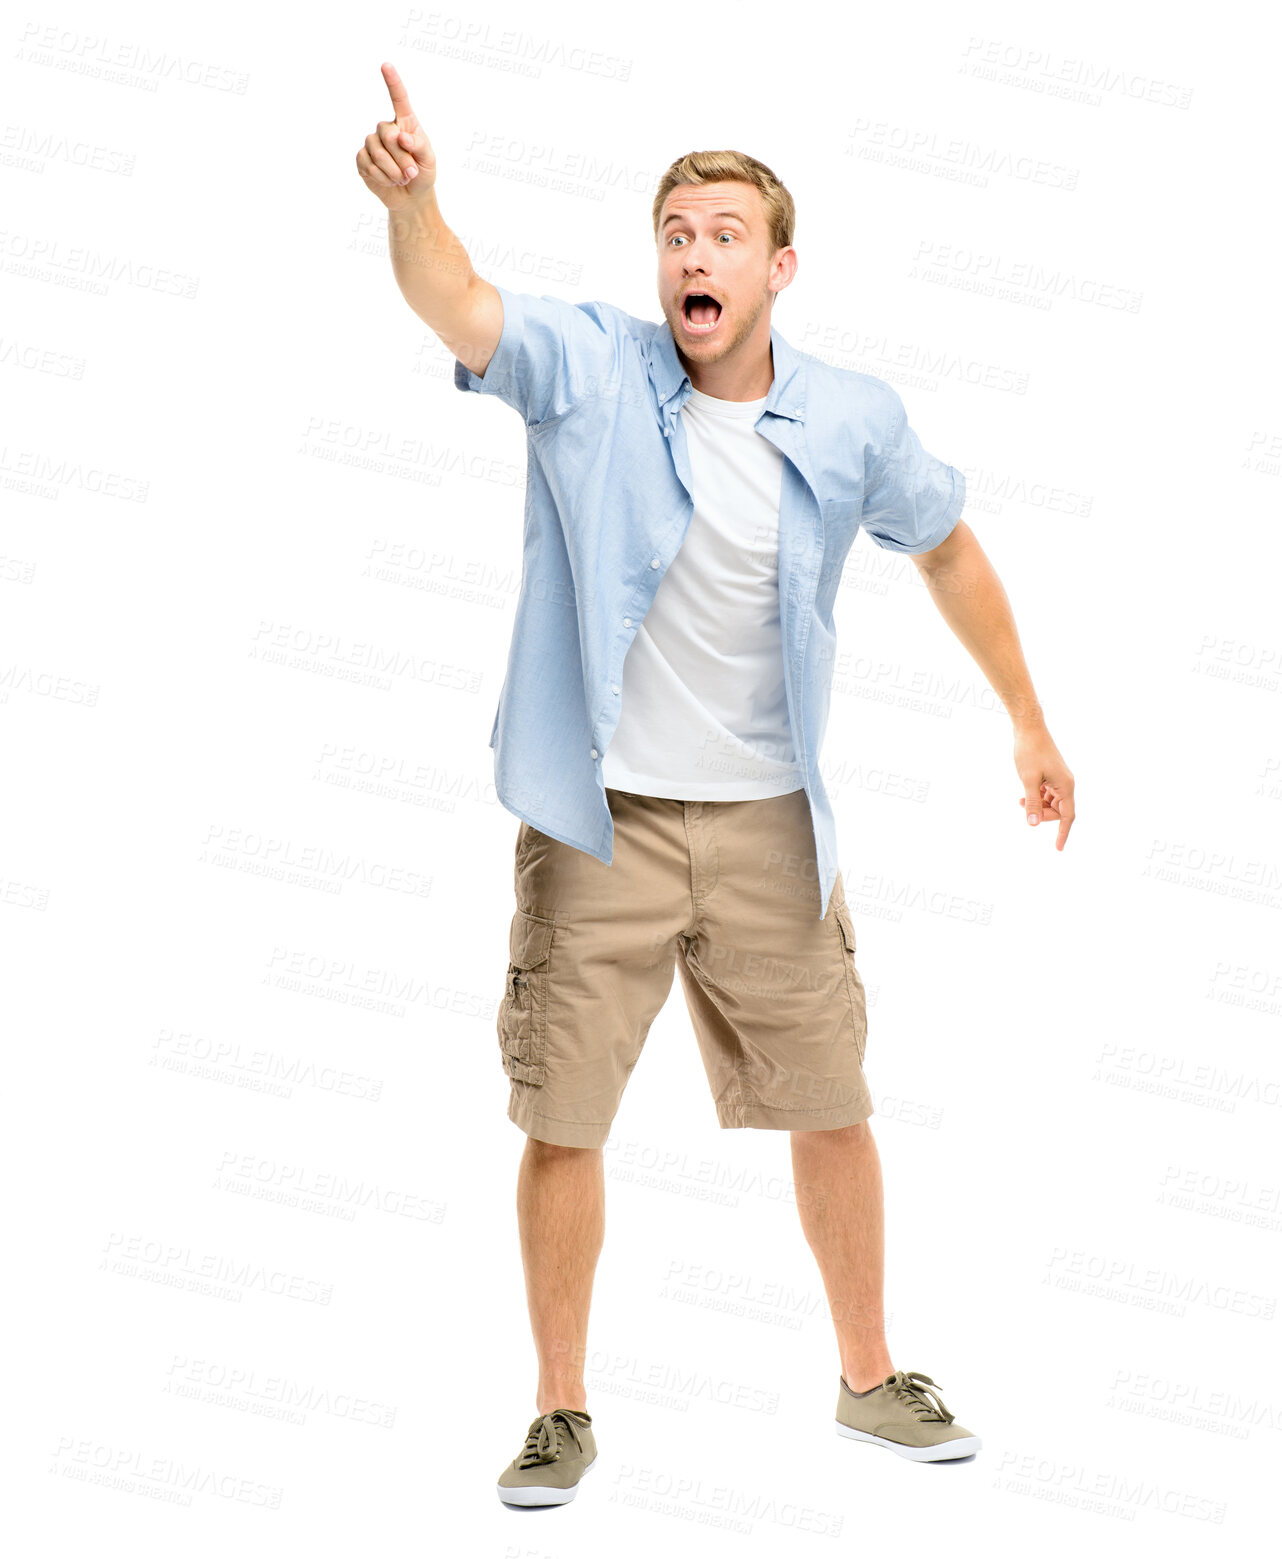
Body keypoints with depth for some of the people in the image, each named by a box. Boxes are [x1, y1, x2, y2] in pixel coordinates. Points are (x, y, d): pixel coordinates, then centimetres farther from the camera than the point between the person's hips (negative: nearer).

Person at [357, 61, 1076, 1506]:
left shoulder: (854, 421, -3)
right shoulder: (588, 369, -9)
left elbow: (946, 547, 13)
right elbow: (459, 306, -28)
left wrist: (1028, 721, 18)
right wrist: (410, 201, -49)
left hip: (767, 823, 2)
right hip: (598, 820, -2)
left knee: (833, 1110, 12)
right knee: (563, 1123, 4)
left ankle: (869, 1376, 33)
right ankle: (562, 1411, 23)